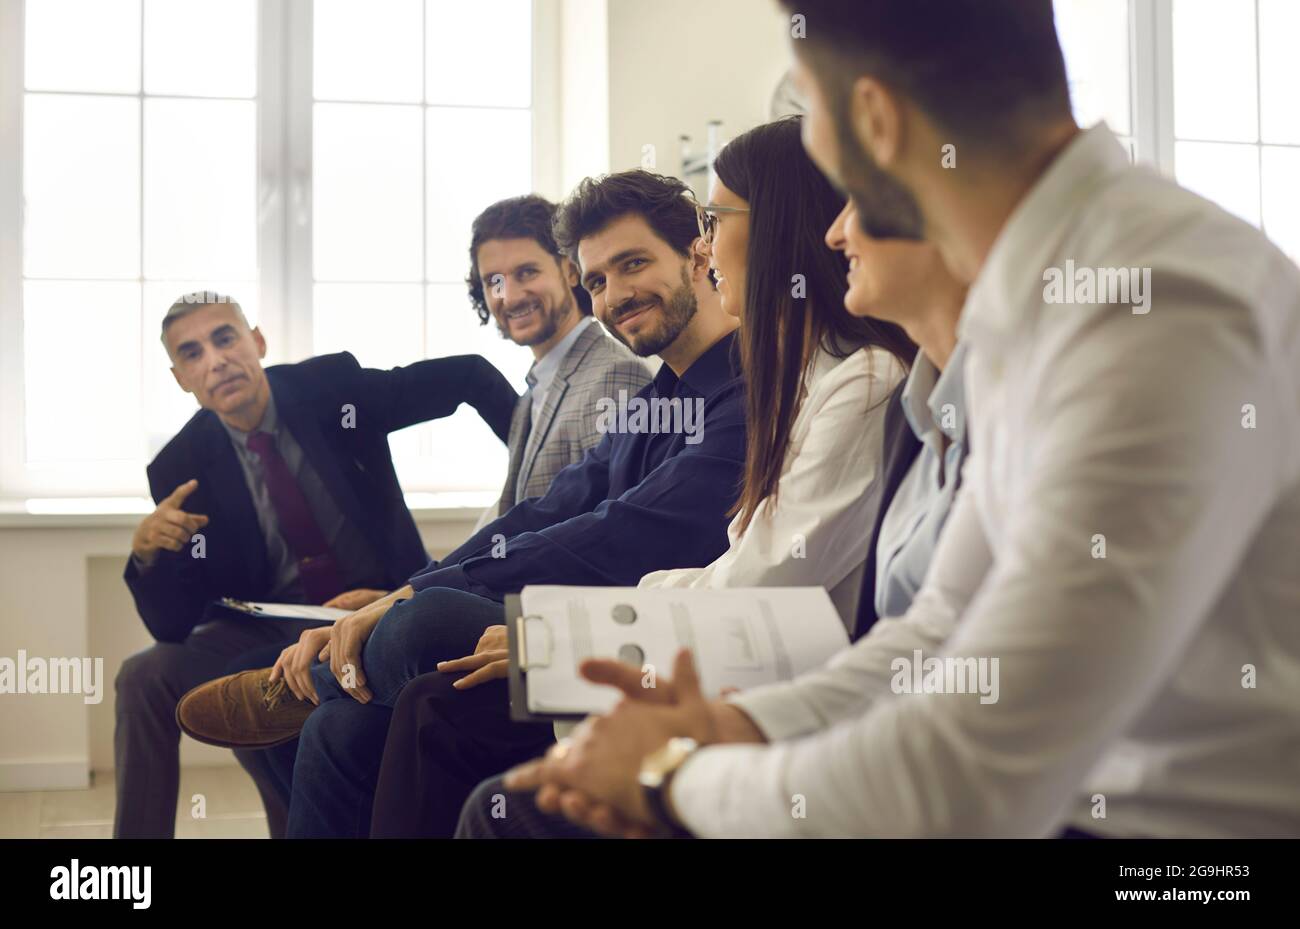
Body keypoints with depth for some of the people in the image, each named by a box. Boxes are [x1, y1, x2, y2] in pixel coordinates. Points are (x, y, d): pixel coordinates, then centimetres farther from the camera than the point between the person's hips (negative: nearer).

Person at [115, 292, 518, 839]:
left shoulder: (334, 387, -9)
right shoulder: (182, 470, -6)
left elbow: (473, 378, 0)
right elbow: (174, 625, -8)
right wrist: (147, 552, -28)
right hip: (270, 628, 2)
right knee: (145, 679, -16)